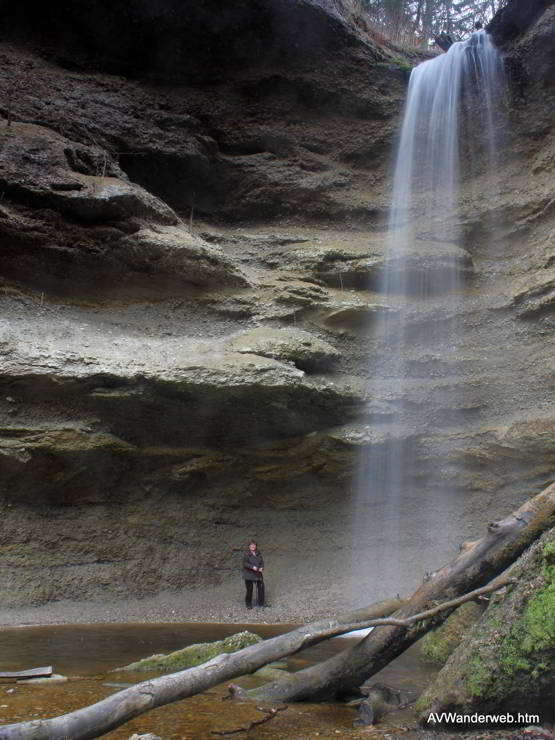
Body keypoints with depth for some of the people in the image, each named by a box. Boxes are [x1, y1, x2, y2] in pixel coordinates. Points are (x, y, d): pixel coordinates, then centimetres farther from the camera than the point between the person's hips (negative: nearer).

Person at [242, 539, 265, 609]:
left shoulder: (258, 553, 8)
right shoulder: (246, 554, -10)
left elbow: (262, 561, 9)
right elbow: (245, 563, -16)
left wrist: (261, 568, -10)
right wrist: (252, 567, -27)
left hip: (258, 574, 5)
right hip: (249, 575, -5)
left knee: (261, 587, 6)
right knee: (249, 589, 1)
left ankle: (260, 602, 23)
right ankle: (248, 604, 17)